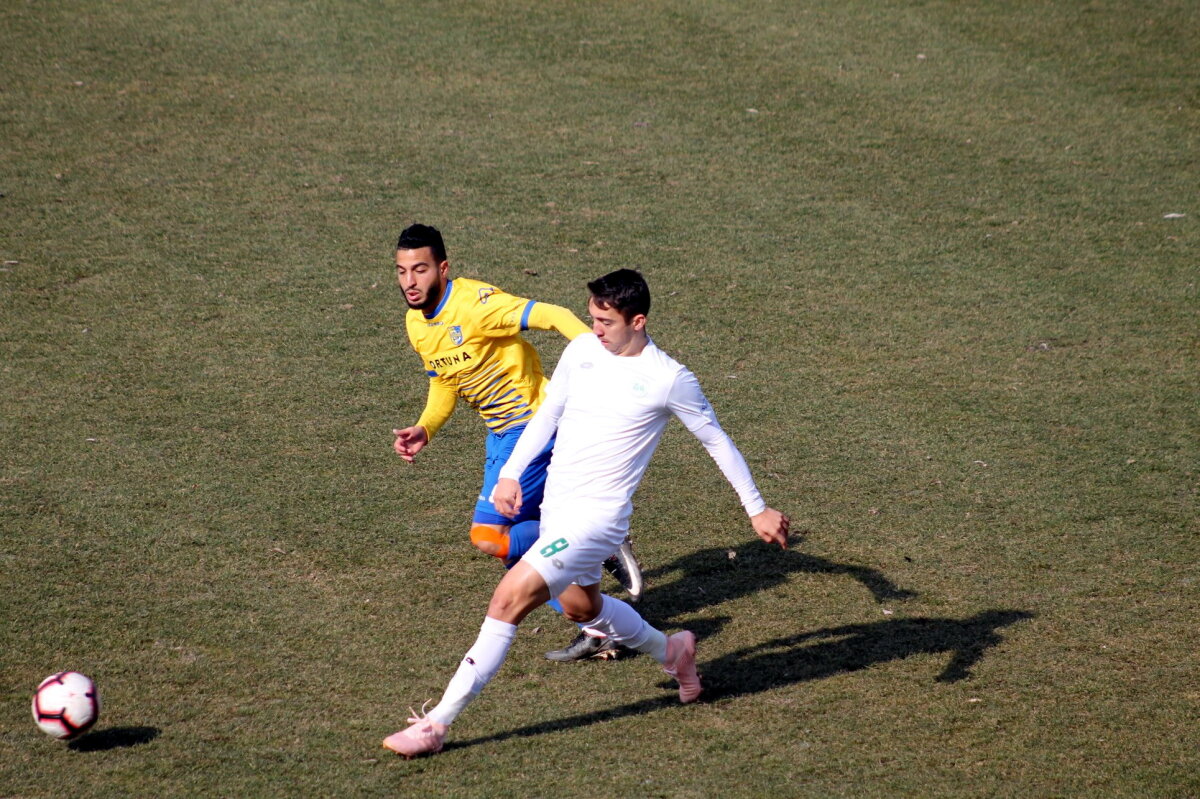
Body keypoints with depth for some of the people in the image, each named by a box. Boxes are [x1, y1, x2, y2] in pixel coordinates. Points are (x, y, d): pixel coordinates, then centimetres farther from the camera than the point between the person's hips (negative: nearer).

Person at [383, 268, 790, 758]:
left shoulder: (669, 379, -10)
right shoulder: (581, 350, 4)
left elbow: (717, 442, 2)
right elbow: (547, 414, 16)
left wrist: (757, 509, 7)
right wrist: (510, 473, 5)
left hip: (597, 515, -8)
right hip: (556, 508, 8)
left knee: (508, 600, -16)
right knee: (581, 607, 27)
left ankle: (438, 723, -12)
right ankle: (671, 651, 52)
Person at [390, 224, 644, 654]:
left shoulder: (475, 303, -23)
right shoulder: (416, 323, 4)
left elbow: (553, 316, -30)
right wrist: (423, 430, 0)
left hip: (533, 425, -9)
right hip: (502, 434, 9)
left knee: (488, 535, -15)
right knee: (524, 536, 11)